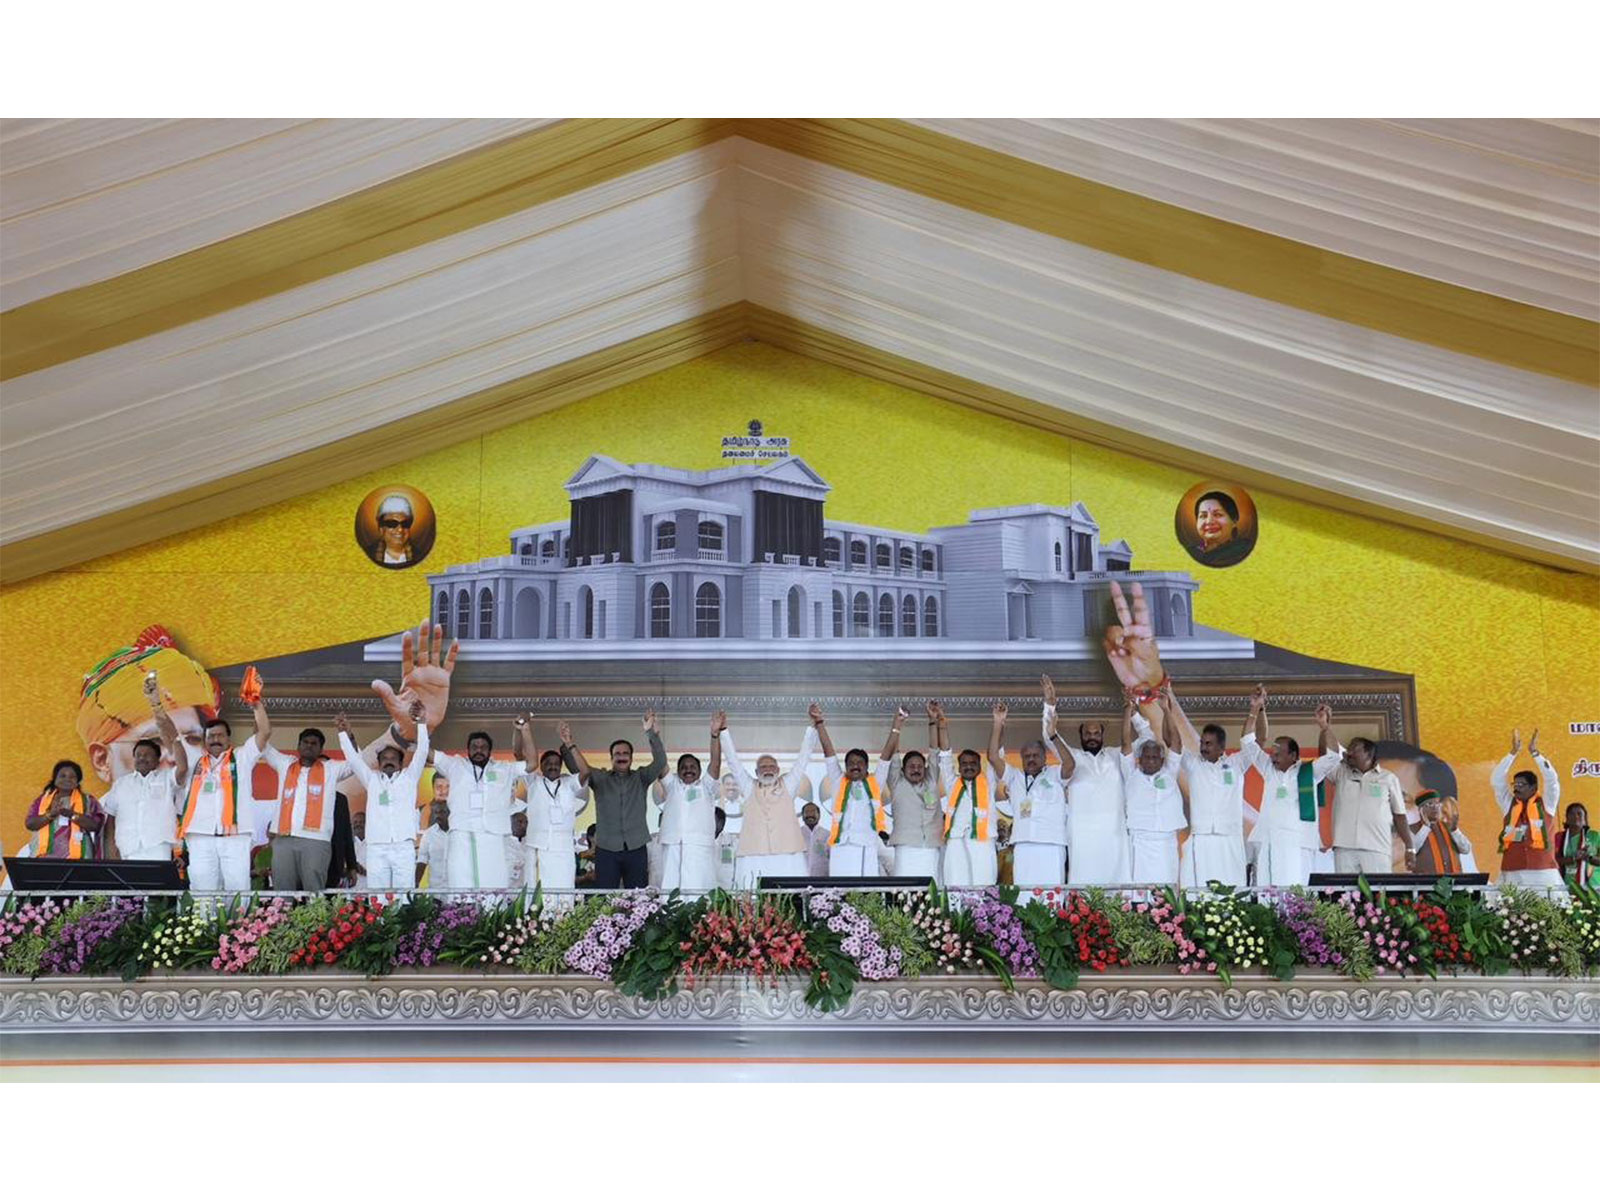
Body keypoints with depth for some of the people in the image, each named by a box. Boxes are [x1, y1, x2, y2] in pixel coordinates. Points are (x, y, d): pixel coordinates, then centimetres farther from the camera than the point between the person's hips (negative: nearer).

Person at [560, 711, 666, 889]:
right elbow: (576, 767, 1)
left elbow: (660, 762, -4)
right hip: (606, 849, 0)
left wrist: (652, 734, -19)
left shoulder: (640, 778, 9)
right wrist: (567, 745, -18)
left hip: (636, 849, 0)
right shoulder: (600, 778, 10)